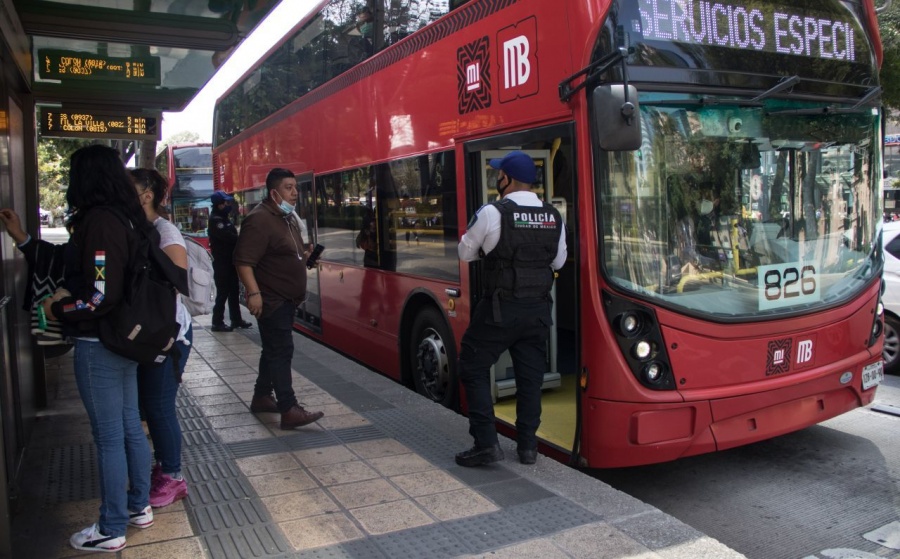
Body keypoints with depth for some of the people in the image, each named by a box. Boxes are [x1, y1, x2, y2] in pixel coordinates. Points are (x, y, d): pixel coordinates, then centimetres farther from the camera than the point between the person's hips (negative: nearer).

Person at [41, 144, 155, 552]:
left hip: (99, 347, -9)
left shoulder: (99, 221, -20)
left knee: (108, 437, 3)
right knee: (130, 427, 18)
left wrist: (56, 309, -8)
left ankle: (111, 530, 18)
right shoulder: (125, 218, 7)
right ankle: (138, 506, 33)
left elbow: (101, 298, -25)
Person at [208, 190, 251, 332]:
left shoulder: (225, 219, 16)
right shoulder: (215, 220, -14)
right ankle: (217, 323, 0)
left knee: (234, 292, 13)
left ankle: (236, 319, 20)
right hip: (222, 263, -9)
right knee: (223, 293, -6)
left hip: (230, 262, 9)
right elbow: (228, 237, -24)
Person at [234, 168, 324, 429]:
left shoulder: (289, 218, 13)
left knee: (274, 350, 17)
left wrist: (305, 253, 12)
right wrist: (253, 292, -32)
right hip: (271, 300, -10)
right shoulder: (259, 220, -19)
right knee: (282, 351, -10)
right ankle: (289, 410, -9)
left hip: (286, 299, 10)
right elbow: (243, 260, -26)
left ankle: (261, 398, 29)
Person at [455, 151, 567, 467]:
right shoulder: (554, 217, 3)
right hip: (538, 309, 5)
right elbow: (559, 261, 14)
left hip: (500, 308, -5)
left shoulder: (492, 213, -12)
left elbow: (466, 253, 0)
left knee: (473, 369, 8)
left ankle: (486, 444, 4)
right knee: (531, 376, 13)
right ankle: (528, 445, 18)